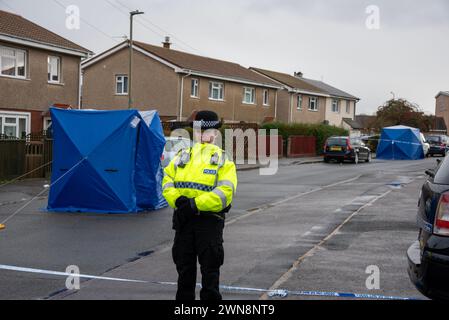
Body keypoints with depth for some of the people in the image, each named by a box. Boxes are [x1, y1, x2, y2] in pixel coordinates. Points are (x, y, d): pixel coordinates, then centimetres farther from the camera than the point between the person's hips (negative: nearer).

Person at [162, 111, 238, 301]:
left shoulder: (222, 160, 0)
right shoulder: (183, 156, 14)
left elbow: (225, 192, -13)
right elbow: (167, 180, 6)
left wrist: (196, 204, -21)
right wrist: (177, 199, -14)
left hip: (210, 219, -4)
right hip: (183, 219, 4)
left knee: (210, 269, 3)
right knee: (184, 267, 14)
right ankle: (184, 298, 28)